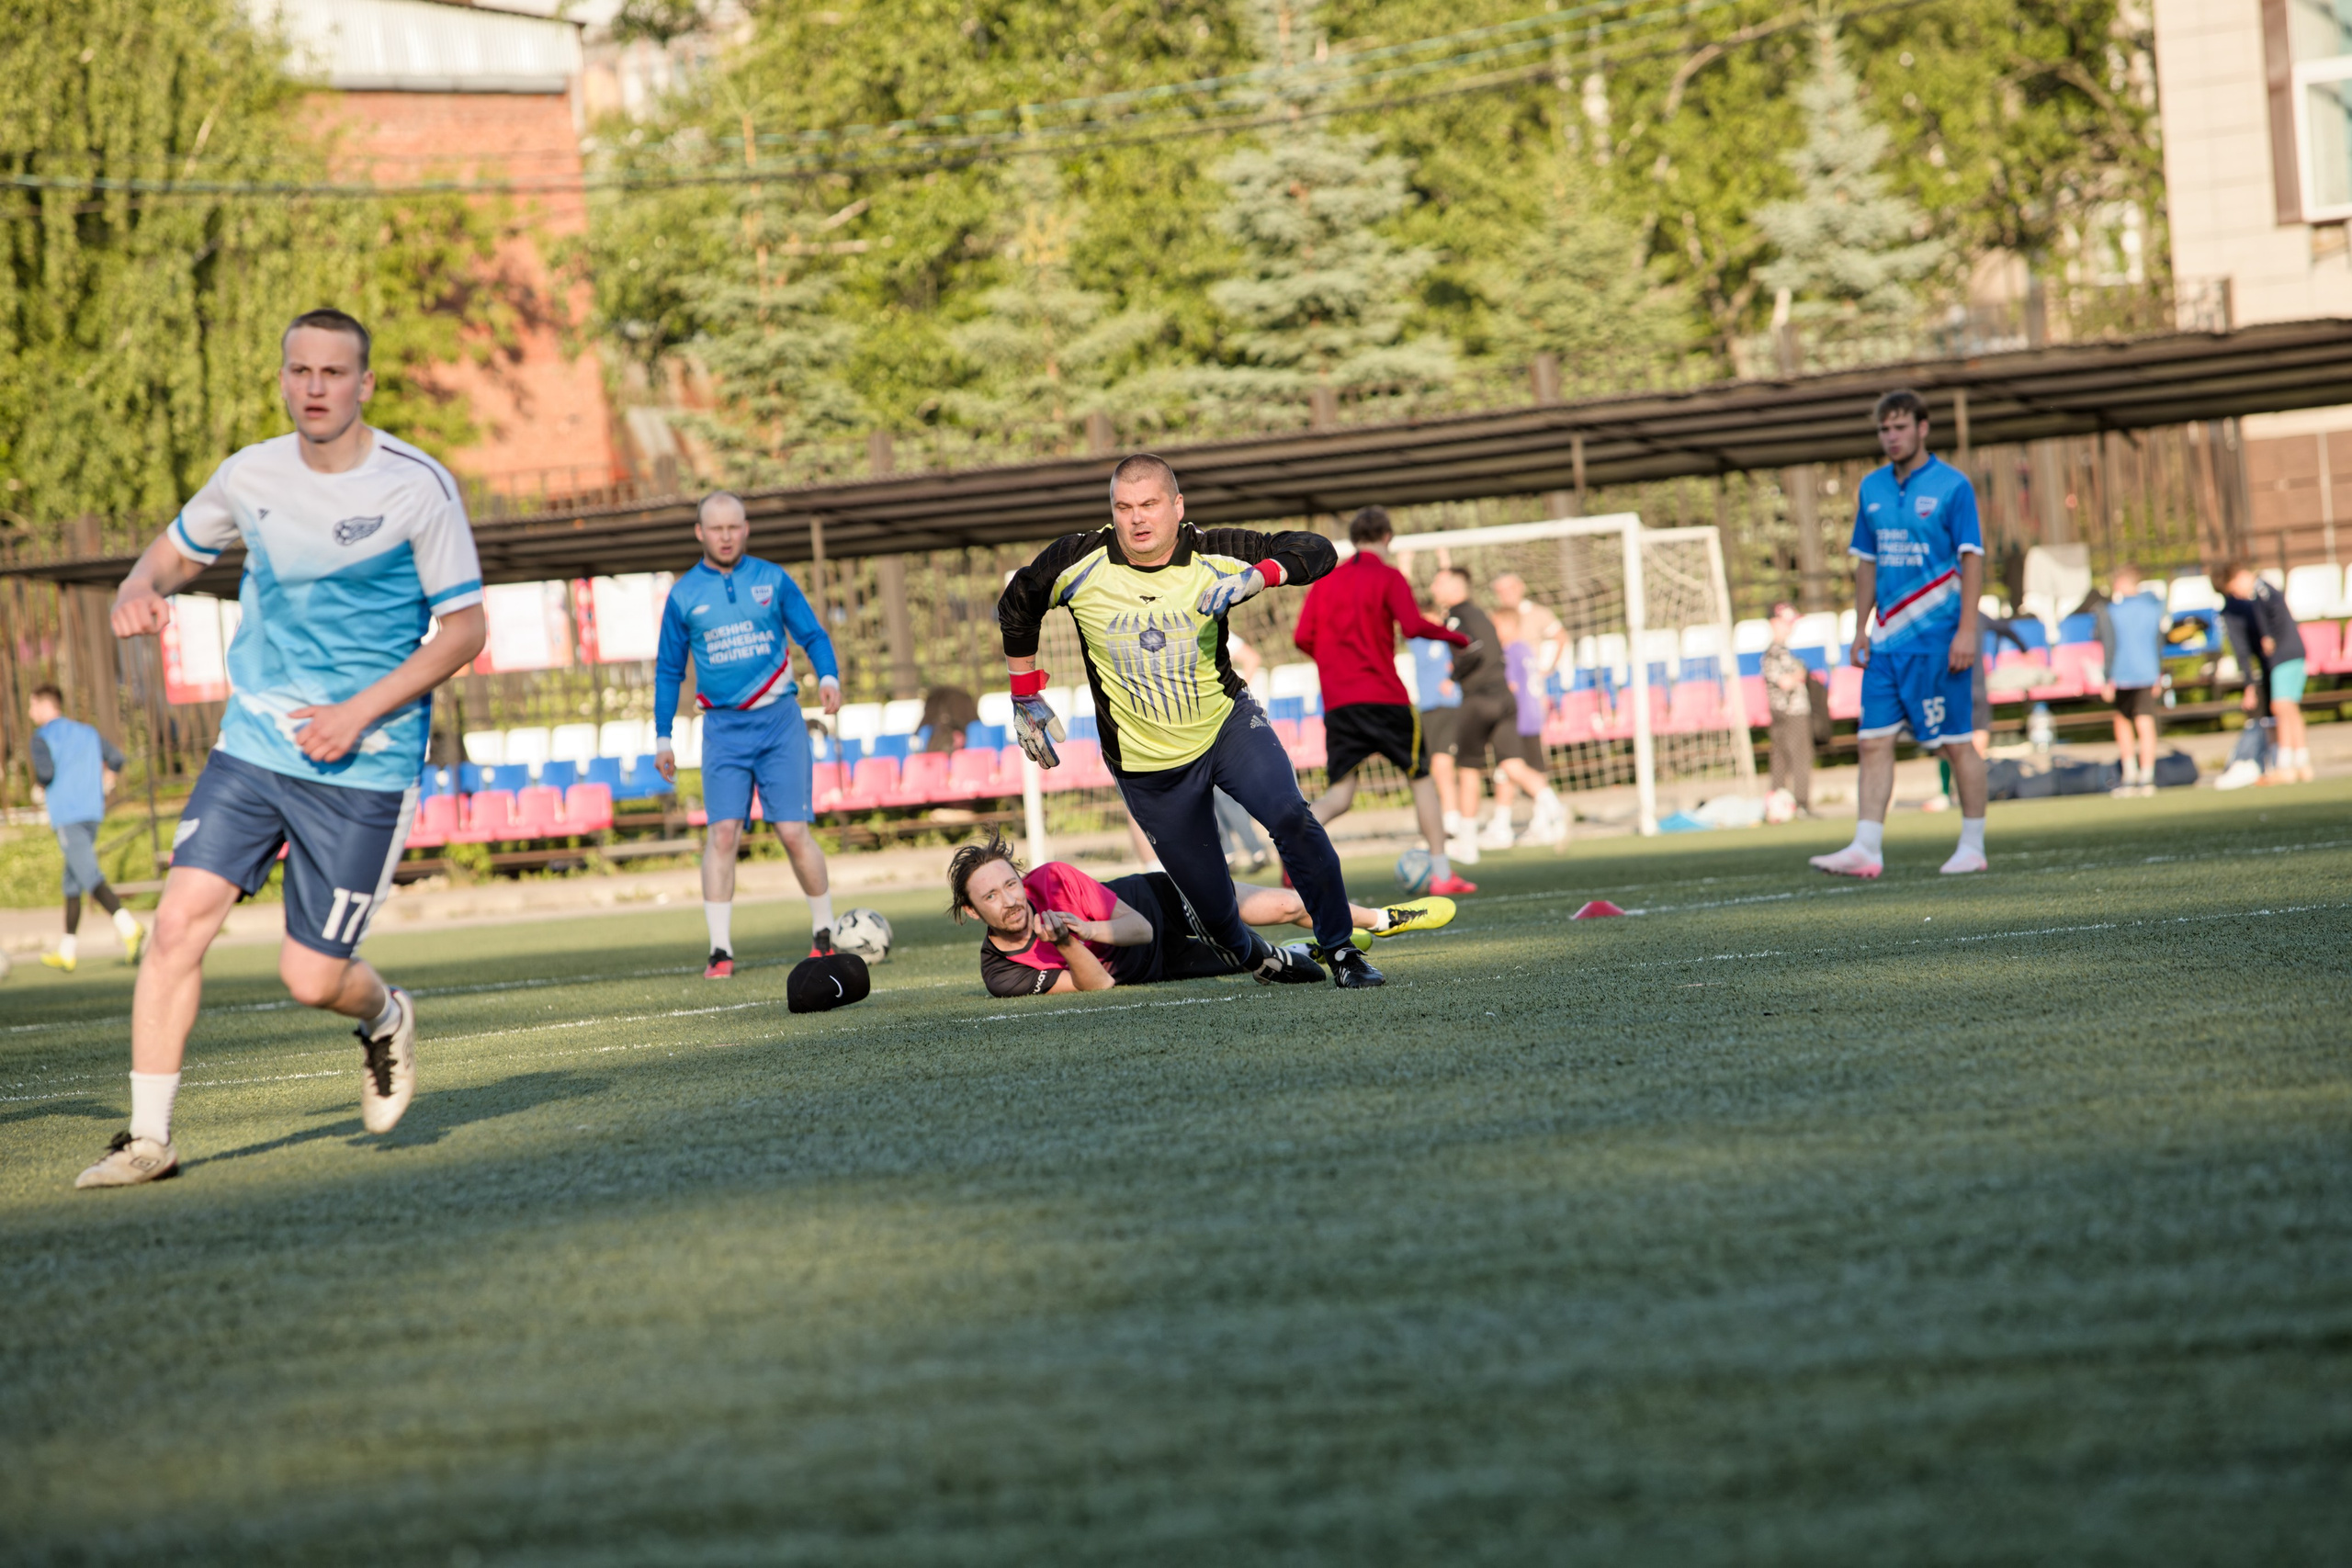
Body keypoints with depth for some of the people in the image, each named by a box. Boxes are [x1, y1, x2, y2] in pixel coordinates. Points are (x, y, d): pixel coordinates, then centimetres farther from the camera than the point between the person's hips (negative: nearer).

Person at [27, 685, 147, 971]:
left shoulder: (43, 737, -2)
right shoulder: (86, 732, 17)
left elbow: (46, 771, -16)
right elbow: (115, 757, 9)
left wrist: (39, 783, 6)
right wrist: (102, 789, 17)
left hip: (66, 816, -7)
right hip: (92, 813, 7)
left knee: (91, 877, -16)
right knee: (72, 882, 15)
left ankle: (128, 926, -37)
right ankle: (67, 951, 18)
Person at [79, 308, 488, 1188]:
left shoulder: (417, 487, -9)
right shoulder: (251, 476, 3)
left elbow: (464, 627, -5)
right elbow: (173, 554, 19)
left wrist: (360, 712, -15)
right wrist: (138, 594, -6)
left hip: (364, 768, -3)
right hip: (252, 746, 4)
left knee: (311, 978, -5)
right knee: (179, 921, -13)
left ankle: (386, 1021, 32)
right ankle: (148, 1138, -4)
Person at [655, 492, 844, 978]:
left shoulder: (772, 579, 5)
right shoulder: (683, 595, 5)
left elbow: (813, 635, 6)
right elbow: (669, 671, 11)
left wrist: (828, 676, -14)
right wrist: (662, 737, 8)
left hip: (779, 720, 0)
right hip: (724, 728, 0)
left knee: (793, 831, -6)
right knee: (723, 832, -12)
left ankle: (824, 932, 14)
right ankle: (720, 950, -9)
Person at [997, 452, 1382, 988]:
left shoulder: (1213, 557, -11)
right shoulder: (1078, 563, -12)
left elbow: (1318, 551, -12)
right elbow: (1016, 607, 7)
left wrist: (1258, 577, -31)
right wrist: (1026, 698, 10)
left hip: (1227, 724, 0)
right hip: (1145, 762, 0)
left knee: (1290, 816, -24)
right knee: (1208, 897, 2)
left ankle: (1340, 949, -12)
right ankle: (1253, 955, 34)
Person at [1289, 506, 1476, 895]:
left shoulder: (1325, 582, 12)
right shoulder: (1388, 577, -1)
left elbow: (1303, 638, 7)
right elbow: (1413, 625, -15)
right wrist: (1453, 636, 0)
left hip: (1336, 702, 4)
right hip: (1384, 697, -4)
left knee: (1339, 792, 4)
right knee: (1420, 776, 10)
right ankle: (1442, 874, 7)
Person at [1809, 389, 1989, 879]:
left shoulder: (1952, 485, -6)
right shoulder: (1871, 489, 12)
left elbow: (1972, 559, -8)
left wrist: (1966, 629, -15)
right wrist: (1861, 629, 12)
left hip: (1937, 636, -6)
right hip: (1886, 637, 6)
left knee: (1956, 742, 1)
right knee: (1874, 741, -1)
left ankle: (1973, 846, 10)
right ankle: (1867, 848, -2)